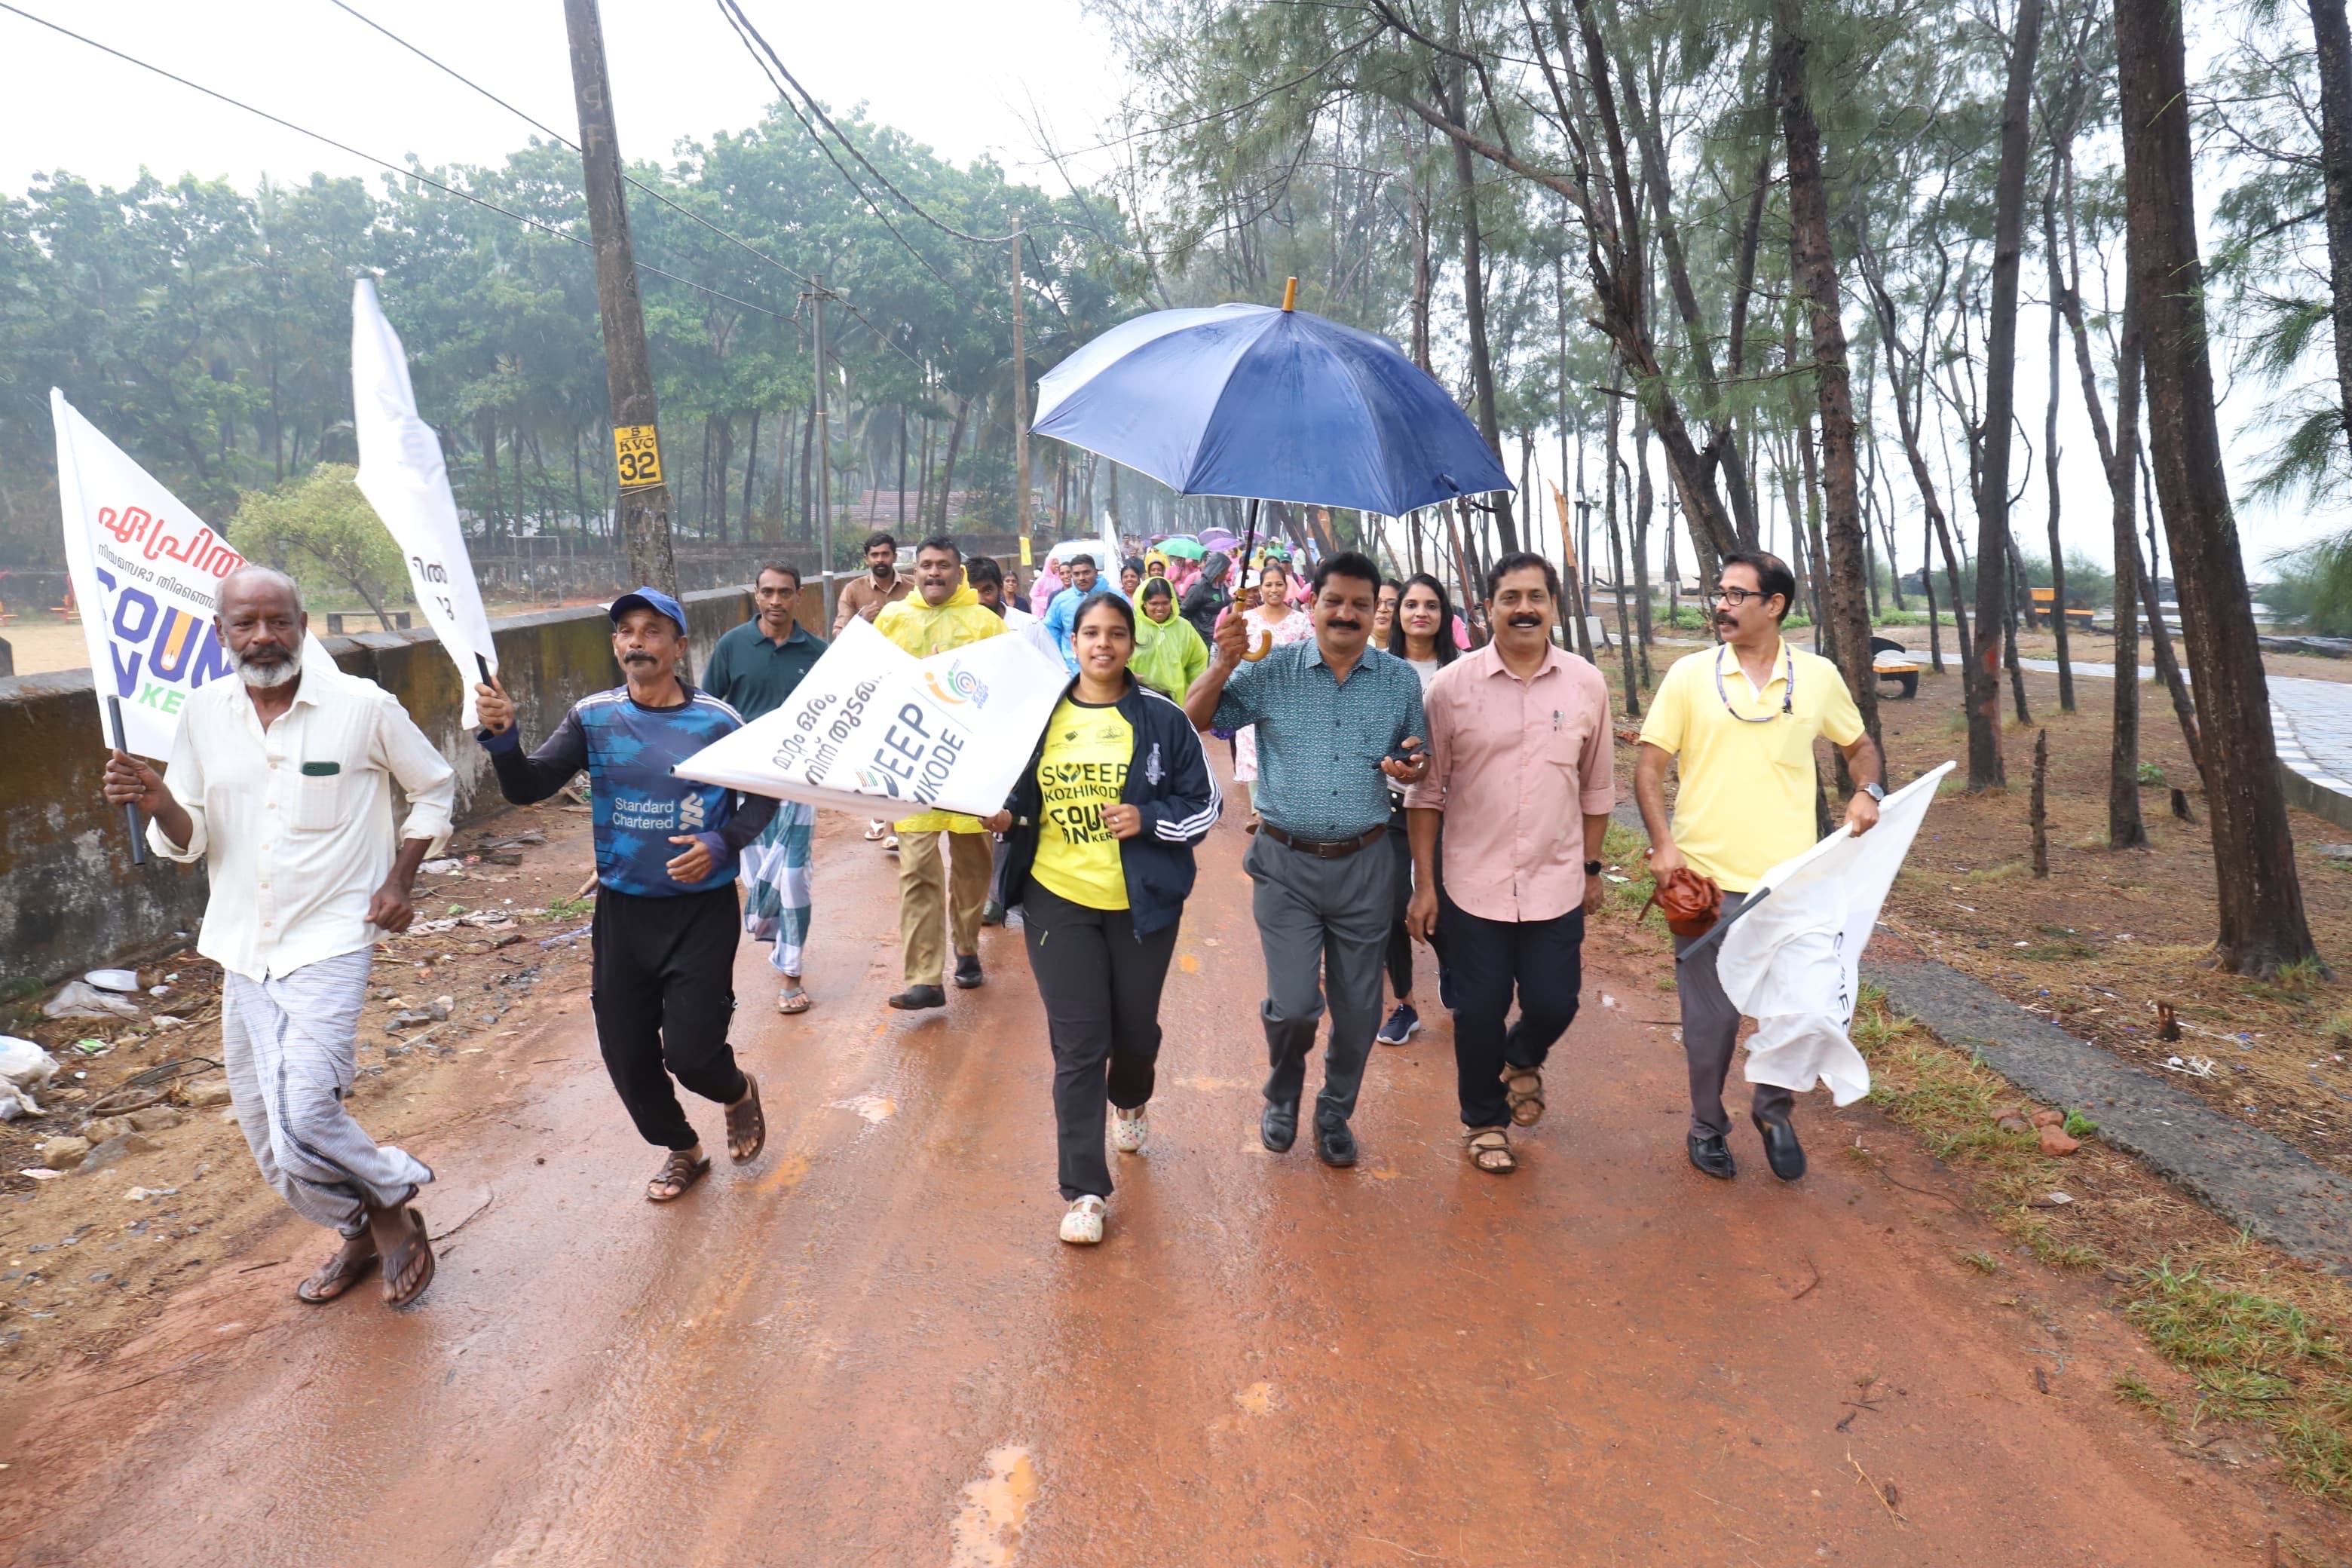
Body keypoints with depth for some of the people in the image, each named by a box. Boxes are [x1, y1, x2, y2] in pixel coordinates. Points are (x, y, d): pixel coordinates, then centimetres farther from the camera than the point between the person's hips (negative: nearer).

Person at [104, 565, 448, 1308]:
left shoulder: (364, 708, -9)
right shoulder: (203, 714, 3)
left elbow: (435, 786, 7)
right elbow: (189, 841, 7)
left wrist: (401, 878, -3)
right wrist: (157, 802, -15)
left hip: (330, 940, -5)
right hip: (243, 949, 5)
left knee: (303, 1119, -19)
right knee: (271, 1141, 12)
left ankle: (393, 1205, 10)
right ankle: (359, 1232, 36)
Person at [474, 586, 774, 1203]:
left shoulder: (717, 721, -9)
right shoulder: (592, 717, -3)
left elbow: (762, 797, 2)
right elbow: (527, 788, -10)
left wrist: (723, 843, -16)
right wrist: (501, 736, -29)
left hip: (702, 911, -3)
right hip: (621, 911, 3)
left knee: (690, 1052, -7)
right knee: (626, 1054, 9)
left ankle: (738, 1092, 31)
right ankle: (680, 1149, 37)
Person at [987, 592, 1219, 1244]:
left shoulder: (1163, 720, -3)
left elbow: (1203, 806, 1)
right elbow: (1019, 794, 14)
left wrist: (1148, 818, -15)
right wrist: (1005, 817, -7)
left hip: (1142, 903, 0)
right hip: (1058, 900, 0)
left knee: (1135, 1030, 15)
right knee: (1078, 1044, -2)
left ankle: (1129, 1105, 51)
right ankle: (1084, 1191, 6)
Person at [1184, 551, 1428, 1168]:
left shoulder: (1400, 681, 4)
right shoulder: (1272, 671, -3)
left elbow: (1418, 764, 13)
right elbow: (1194, 722, -6)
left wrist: (1412, 769, -10)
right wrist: (1223, 664, -22)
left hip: (1364, 867, 2)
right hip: (1287, 865, -2)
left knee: (1358, 1009, 10)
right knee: (1292, 1006, -5)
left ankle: (1335, 1114, 34)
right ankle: (1283, 1093, 28)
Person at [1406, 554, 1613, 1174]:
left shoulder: (1587, 685, -1)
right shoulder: (1451, 686, -7)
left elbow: (1597, 787, 9)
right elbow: (1427, 791, -2)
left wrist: (1592, 867, 13)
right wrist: (1423, 884, -3)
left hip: (1557, 885, 2)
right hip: (1473, 884, -1)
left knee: (1554, 1004, 6)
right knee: (1479, 1011, 7)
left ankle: (1523, 1060, 43)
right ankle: (1484, 1121, 32)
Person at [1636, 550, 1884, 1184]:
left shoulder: (1818, 677, 3)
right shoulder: (1690, 675, -2)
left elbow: (1859, 744, 18)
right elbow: (1649, 766, -2)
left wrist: (1867, 791, -3)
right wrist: (1663, 844, -14)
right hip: (1706, 877, -1)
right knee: (1710, 1015, 9)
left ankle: (1774, 1112, 34)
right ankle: (1707, 1126, 29)